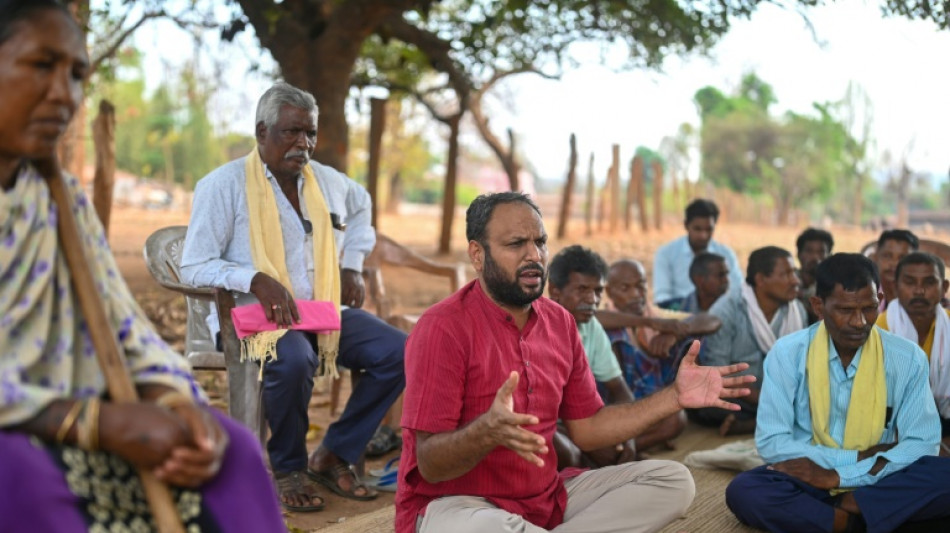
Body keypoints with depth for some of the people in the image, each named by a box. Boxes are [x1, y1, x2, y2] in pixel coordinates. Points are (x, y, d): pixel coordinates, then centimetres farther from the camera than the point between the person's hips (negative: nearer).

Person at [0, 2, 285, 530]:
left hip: (48, 439, 6)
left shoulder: (64, 202, 9)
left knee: (231, 448, -10)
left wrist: (172, 402, -14)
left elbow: (125, 333, 9)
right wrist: (102, 421, -25)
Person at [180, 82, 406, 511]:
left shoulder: (327, 181, 13)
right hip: (255, 316, -6)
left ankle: (333, 455, -2)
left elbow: (361, 207, 36)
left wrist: (352, 266, 20)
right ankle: (288, 469, -11)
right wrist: (256, 279, -24)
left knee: (399, 351, -15)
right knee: (293, 359, -39)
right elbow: (193, 268, -8)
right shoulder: (224, 185, -5)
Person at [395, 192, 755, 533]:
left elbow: (587, 429, 10)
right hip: (455, 504, -6)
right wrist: (487, 432, -41)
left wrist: (673, 398, -1)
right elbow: (430, 465, -19)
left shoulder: (559, 322, 5)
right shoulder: (443, 328, -16)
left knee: (673, 481, -3)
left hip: (545, 497, 7)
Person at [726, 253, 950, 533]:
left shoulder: (908, 358, -4)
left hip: (878, 484, 1)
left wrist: (839, 475, -20)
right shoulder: (788, 353, -7)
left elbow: (922, 444, -10)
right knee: (743, 491, -31)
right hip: (810, 481, 0)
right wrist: (858, 457, -14)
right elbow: (771, 443, -11)